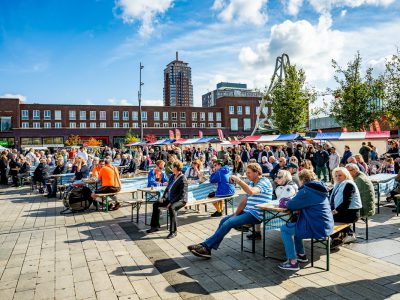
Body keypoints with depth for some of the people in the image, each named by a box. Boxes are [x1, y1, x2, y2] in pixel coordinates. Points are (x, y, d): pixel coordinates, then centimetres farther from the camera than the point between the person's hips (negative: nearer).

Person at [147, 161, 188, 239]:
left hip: (181, 200, -9)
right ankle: (155, 226, 12)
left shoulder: (183, 179, -18)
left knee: (171, 208, -38)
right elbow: (167, 188, 18)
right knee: (156, 204, 4)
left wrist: (172, 202, -24)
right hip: (170, 199, 10)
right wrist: (164, 197, 2)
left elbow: (182, 195, -22)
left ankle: (173, 231, -28)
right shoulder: (172, 177, 9)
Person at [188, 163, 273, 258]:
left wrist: (238, 180, -26)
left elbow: (251, 192, -31)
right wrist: (235, 214, 3)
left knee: (229, 223, -21)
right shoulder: (252, 183, 19)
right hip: (247, 212, 9)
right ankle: (207, 249, -8)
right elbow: (244, 201, 16)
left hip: (256, 215, -9)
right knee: (224, 220, -4)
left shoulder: (264, 182, -10)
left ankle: (205, 246, -16)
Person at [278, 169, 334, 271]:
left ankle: (293, 262, 1)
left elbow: (290, 205, -14)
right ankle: (301, 255, 33)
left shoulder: (306, 191, -18)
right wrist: (293, 201, 8)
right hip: (326, 226, 10)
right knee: (294, 223, 27)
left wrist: (288, 202, 8)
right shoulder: (319, 188, 12)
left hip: (317, 228, -10)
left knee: (284, 229, 1)